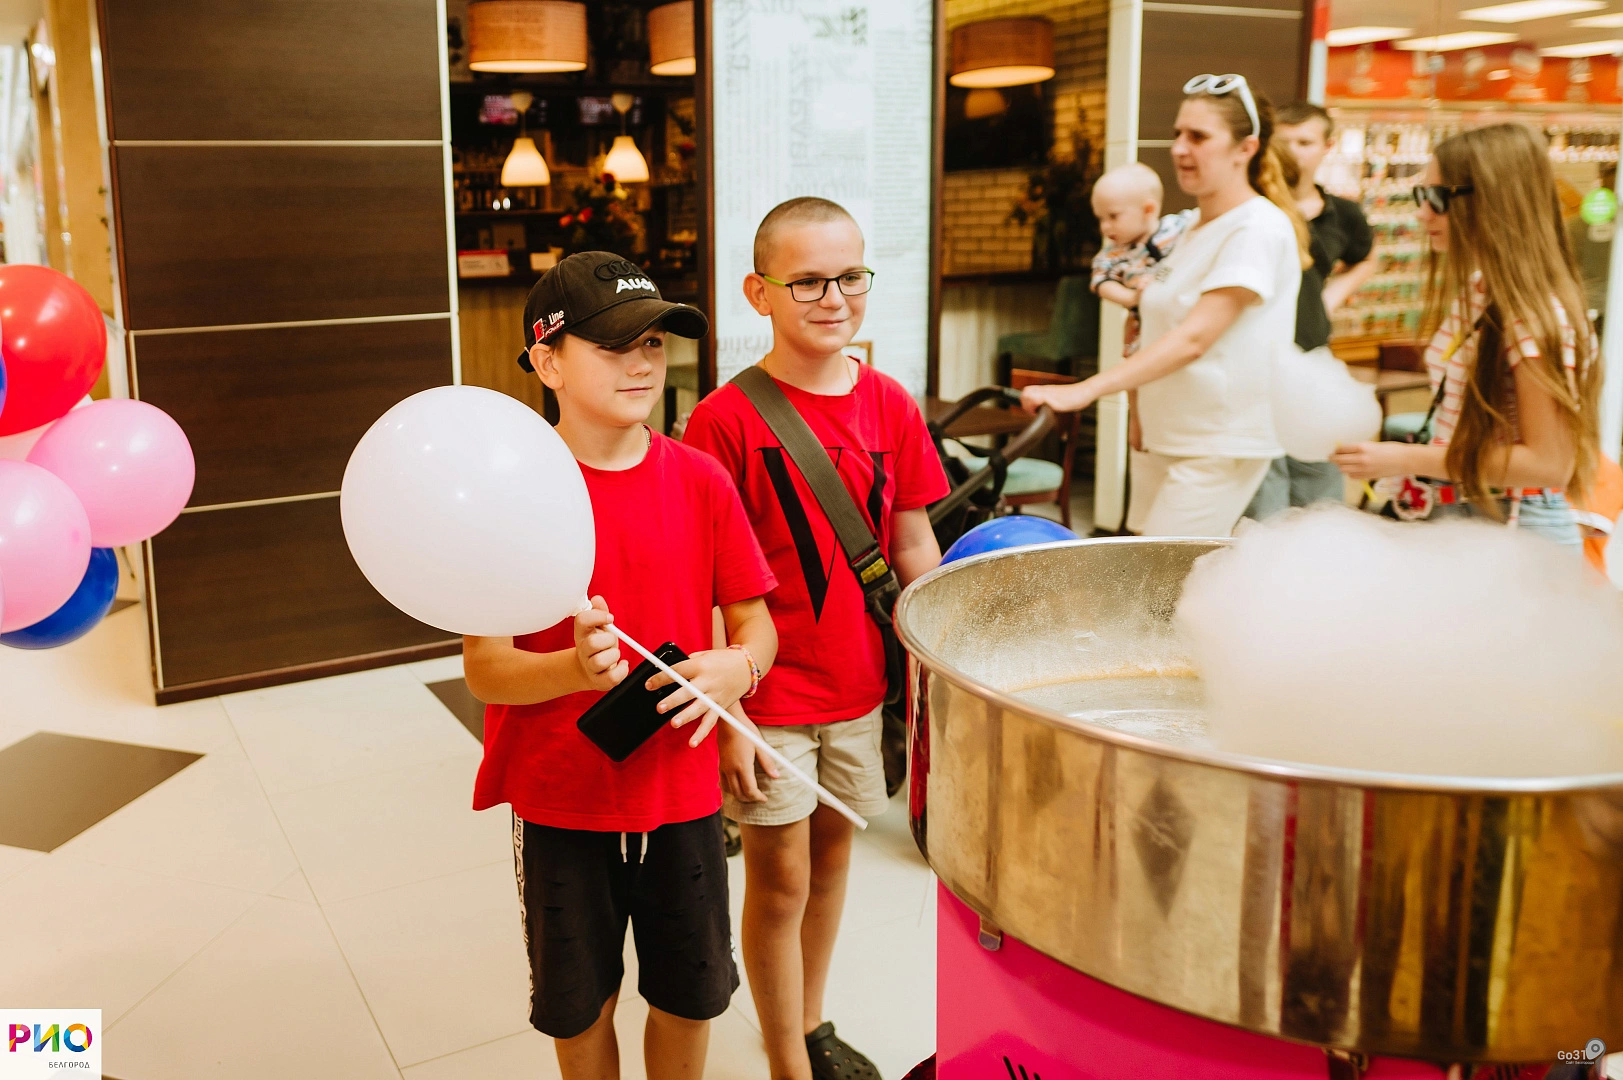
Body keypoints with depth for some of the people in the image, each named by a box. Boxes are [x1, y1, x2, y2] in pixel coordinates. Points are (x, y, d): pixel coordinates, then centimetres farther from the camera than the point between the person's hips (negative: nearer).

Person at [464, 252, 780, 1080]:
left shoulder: (699, 480, -4)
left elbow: (755, 622, 1)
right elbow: (485, 670, -14)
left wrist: (735, 666, -22)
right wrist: (575, 669, -33)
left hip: (681, 793, 2)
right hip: (561, 802, -2)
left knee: (689, 995, 17)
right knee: (581, 1007, 16)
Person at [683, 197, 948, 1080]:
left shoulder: (889, 406, 0)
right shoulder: (724, 420, -14)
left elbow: (914, 550, 6)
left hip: (858, 683, 5)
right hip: (768, 693, -4)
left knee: (831, 851, 19)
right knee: (780, 880, 8)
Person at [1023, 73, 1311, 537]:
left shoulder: (1258, 230, -15)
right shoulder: (1196, 228, 14)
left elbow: (1193, 338, -25)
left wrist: (1083, 390, -32)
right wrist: (1140, 412, 11)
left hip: (1220, 446, -8)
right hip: (1161, 437, 8)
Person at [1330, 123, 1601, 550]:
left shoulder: (1536, 313, -20)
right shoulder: (1469, 293, 7)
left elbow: (1549, 463, -21)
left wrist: (1409, 459, -22)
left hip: (1513, 531, -8)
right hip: (1445, 512, 8)